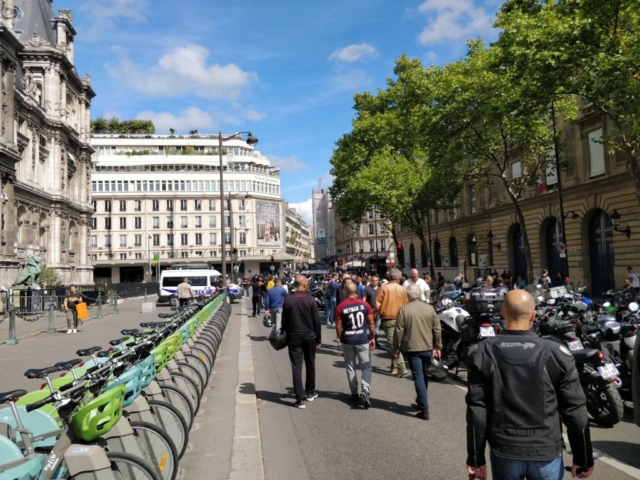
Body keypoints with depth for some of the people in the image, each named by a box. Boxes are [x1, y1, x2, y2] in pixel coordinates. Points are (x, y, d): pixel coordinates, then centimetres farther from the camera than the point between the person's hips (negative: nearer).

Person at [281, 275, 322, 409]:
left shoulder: (288, 300, -4)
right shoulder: (310, 299, -7)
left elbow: (284, 321, 0)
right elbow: (317, 321, -6)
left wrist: (285, 335, 11)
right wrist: (318, 338, 3)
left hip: (294, 337, 0)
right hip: (309, 337, 0)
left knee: (296, 367, 1)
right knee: (310, 366, 16)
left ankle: (300, 398, -1)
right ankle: (310, 393, 30)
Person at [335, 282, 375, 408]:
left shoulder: (340, 307, -8)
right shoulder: (364, 304, -5)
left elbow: (338, 327, -4)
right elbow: (371, 323, -1)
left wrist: (341, 340, 10)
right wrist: (372, 338, 10)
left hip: (347, 340, 0)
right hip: (363, 339, 0)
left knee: (350, 367, 14)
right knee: (366, 366, 7)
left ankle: (354, 393, 19)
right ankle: (365, 391, -10)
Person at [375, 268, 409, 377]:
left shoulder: (384, 287, -5)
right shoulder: (402, 289, 2)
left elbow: (378, 304, -9)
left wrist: (378, 312, 8)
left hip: (388, 318, -4)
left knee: (393, 344, -4)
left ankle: (401, 368, -14)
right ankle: (394, 368, 24)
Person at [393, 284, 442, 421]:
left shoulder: (403, 309, -9)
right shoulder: (429, 308, 3)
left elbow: (399, 331, -9)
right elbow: (437, 329, 4)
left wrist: (396, 349, 0)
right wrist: (438, 346, 14)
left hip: (412, 349, -4)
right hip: (428, 348, 4)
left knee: (418, 378, -3)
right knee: (424, 376, 20)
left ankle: (425, 410, -6)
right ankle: (421, 402, 35)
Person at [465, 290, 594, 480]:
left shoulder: (483, 353, -8)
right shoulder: (556, 353, -9)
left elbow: (476, 410, -7)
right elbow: (574, 411, -5)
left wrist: (475, 458, 1)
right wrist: (583, 458, 6)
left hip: (504, 452, 0)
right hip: (546, 453, 0)